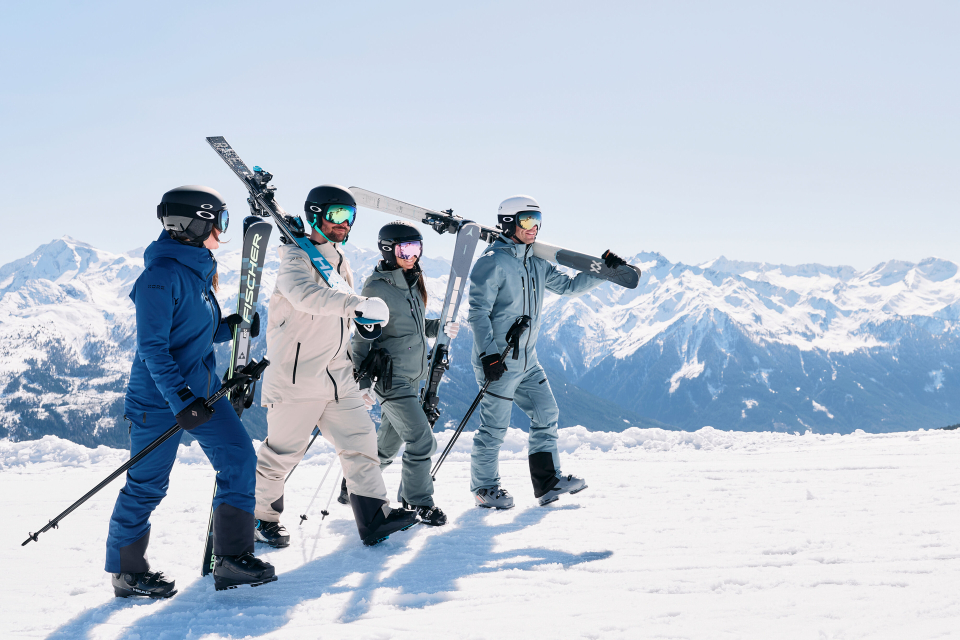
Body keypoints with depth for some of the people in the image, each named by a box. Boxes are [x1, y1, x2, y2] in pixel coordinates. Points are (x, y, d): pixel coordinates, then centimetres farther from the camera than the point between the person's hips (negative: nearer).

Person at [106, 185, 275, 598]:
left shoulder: (198, 270, 10)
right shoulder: (162, 275, -18)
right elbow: (153, 347, -21)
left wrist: (230, 327, 2)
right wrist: (179, 399, -26)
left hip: (201, 389, 9)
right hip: (159, 398, -9)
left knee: (239, 459, 0)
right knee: (147, 484, 2)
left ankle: (232, 557, 6)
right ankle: (126, 571, 19)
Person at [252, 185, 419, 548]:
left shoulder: (340, 262, 16)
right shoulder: (296, 258, -10)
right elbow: (306, 295, -33)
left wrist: (357, 362, 25)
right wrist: (357, 304, -44)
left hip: (337, 374, 8)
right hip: (296, 375, -7)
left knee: (360, 441, -1)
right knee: (282, 452, 2)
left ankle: (374, 519, 0)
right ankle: (260, 518, 20)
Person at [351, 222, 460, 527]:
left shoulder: (413, 282, 10)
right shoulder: (376, 287, -14)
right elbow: (362, 338, -12)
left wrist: (439, 328, 8)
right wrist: (361, 384, -14)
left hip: (413, 376, 8)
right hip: (390, 377, -8)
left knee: (388, 444, 17)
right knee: (422, 440, -11)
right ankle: (419, 502, 5)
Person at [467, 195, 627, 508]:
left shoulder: (536, 263, 11)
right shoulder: (492, 262, -14)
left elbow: (568, 286, 20)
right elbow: (478, 311, -17)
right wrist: (488, 353, -24)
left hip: (527, 359, 8)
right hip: (498, 362, -8)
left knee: (546, 415, 9)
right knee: (495, 427, 0)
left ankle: (548, 481, 18)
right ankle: (484, 487, 16)